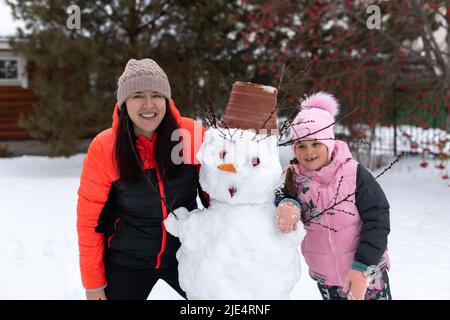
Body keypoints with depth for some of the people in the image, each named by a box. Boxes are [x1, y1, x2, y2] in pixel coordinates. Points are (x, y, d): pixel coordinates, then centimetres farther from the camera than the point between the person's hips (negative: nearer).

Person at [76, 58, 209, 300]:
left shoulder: (193, 135, -14)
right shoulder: (104, 148, -15)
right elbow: (90, 219, -7)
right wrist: (93, 283, -4)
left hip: (185, 254, 1)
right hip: (127, 263, -1)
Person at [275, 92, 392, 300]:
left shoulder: (354, 174, -19)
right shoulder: (295, 177, -7)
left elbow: (377, 219, -18)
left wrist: (362, 268, -23)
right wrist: (287, 203, -29)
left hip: (367, 272, -4)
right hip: (324, 278, 4)